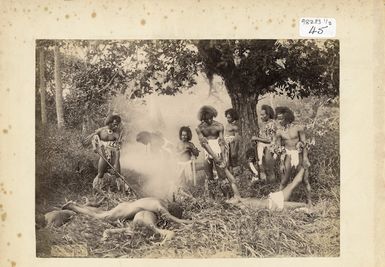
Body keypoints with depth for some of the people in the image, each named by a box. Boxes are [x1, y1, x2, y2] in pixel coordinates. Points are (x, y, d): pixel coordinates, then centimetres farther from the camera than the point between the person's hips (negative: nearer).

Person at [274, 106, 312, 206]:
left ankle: (309, 201, 15)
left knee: (305, 180, 4)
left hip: (299, 155, -1)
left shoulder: (298, 128, -5)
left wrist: (305, 159, -7)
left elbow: (304, 144, -2)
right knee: (284, 182, 3)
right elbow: (278, 148, 2)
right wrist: (282, 163, -2)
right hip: (287, 157, 1)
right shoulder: (279, 132, 0)